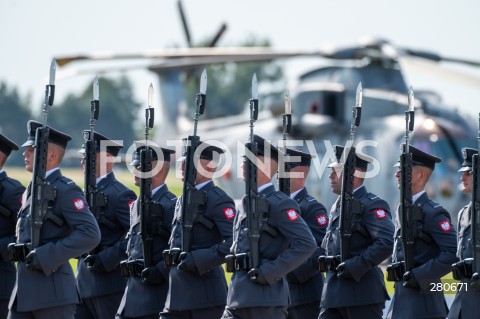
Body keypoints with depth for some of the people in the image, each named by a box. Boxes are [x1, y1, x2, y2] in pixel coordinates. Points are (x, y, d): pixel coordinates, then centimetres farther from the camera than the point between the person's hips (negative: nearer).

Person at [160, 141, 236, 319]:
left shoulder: (218, 200, -10)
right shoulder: (183, 199, 18)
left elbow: (234, 242, -20)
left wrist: (198, 260, -22)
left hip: (204, 292, -8)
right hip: (178, 290, 9)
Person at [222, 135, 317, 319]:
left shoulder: (279, 203, -9)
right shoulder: (246, 203, 18)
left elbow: (306, 244, -18)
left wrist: (270, 272, -19)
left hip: (266, 298, -8)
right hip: (238, 296, 8)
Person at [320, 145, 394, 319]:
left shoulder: (371, 205, -9)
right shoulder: (337, 206, 18)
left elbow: (387, 243, -21)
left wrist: (356, 266, -22)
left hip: (362, 292, -8)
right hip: (333, 292, 9)